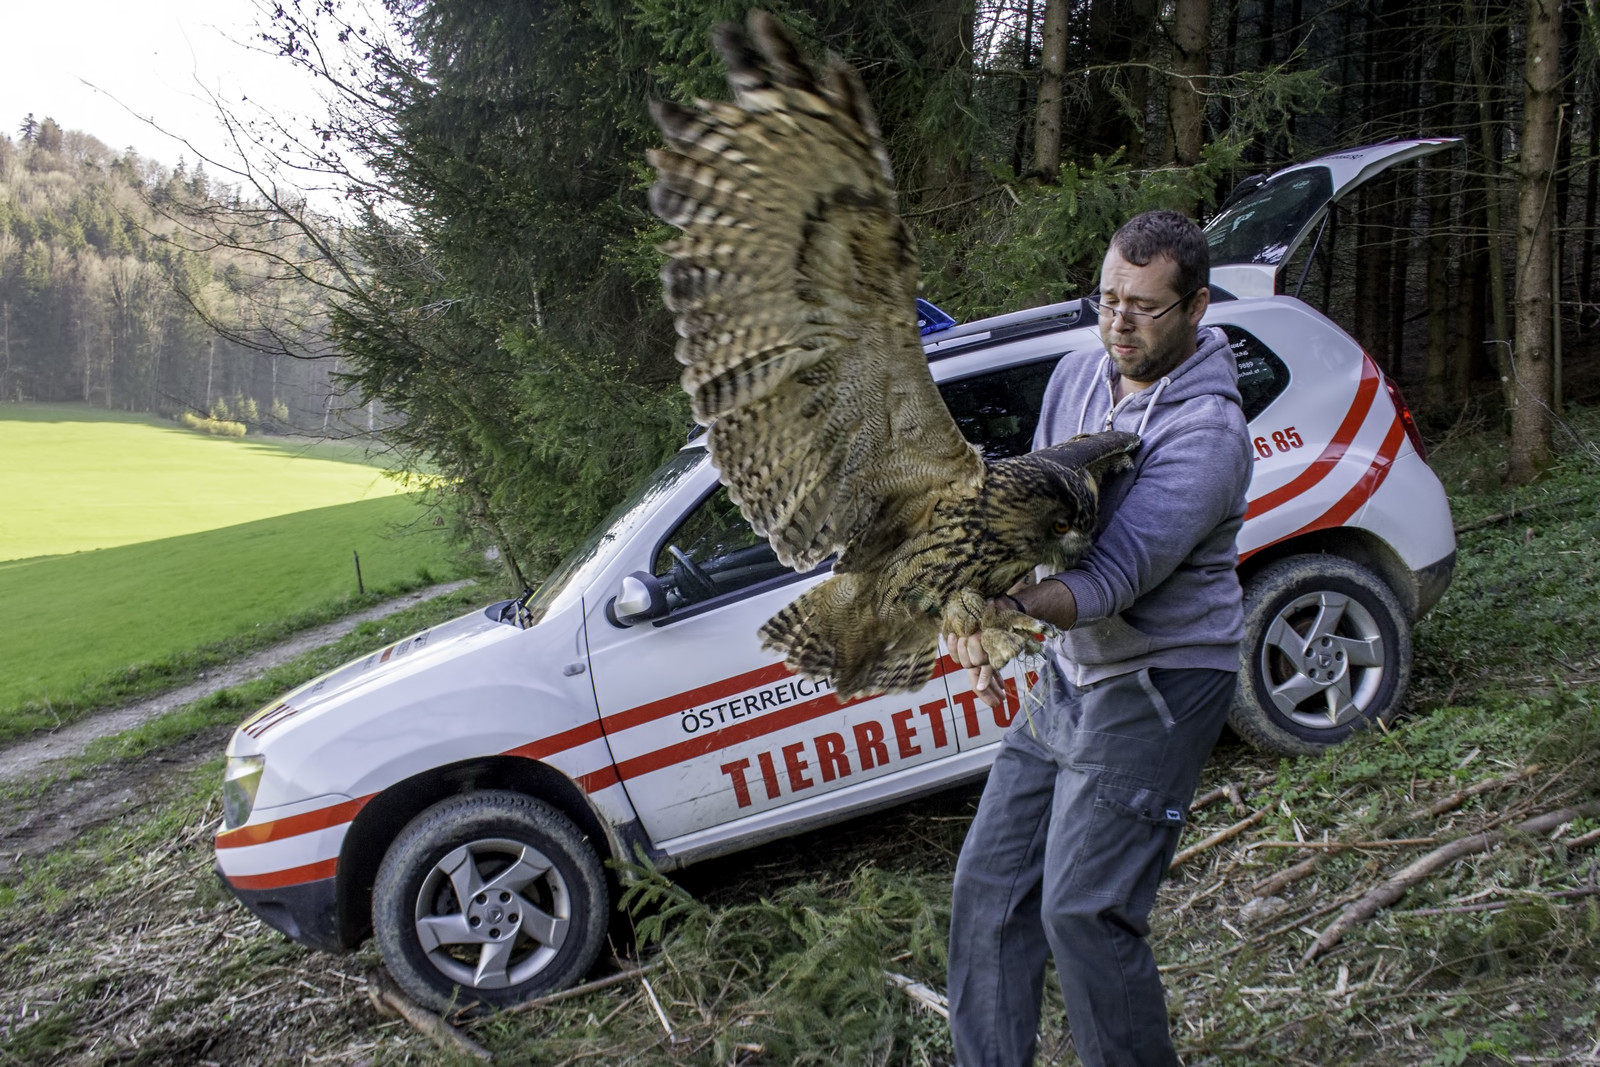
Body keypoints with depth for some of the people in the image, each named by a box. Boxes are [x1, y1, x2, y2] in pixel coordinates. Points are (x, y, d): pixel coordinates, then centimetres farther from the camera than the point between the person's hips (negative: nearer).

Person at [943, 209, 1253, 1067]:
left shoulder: (1206, 433, -21)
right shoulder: (1075, 378, 4)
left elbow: (1115, 579, -30)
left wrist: (1001, 601, -47)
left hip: (1159, 685, -8)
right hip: (1068, 676, 8)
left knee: (1083, 913, -8)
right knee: (988, 886, 9)